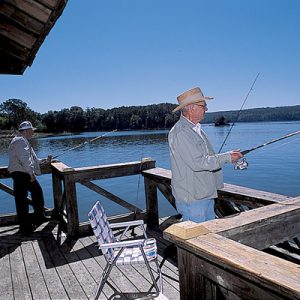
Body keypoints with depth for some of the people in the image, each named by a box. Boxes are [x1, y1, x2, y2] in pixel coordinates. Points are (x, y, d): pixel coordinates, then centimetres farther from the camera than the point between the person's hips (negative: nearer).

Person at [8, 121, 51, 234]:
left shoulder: (24, 141, 22)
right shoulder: (20, 141, -13)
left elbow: (30, 159, 28)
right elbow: (24, 159, -23)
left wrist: (43, 161, 24)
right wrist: (31, 173, -20)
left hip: (25, 174, 11)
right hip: (20, 174, -11)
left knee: (37, 191, 19)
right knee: (21, 199, -5)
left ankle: (39, 216, 32)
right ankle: (25, 226, 2)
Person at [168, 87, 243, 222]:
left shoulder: (197, 129, 14)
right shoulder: (180, 133, -20)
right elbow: (198, 163, -25)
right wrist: (226, 157, -18)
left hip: (206, 195, 10)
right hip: (192, 199, -10)